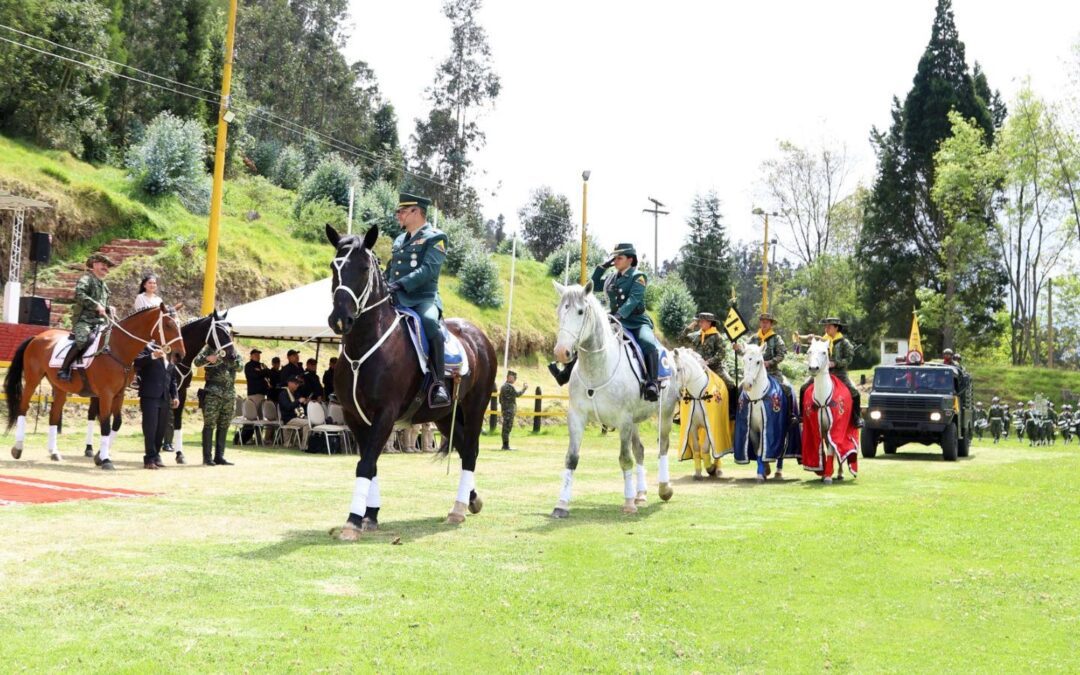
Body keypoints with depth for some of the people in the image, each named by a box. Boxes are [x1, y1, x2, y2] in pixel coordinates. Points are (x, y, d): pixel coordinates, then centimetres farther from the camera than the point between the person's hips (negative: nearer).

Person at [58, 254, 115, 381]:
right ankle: (64, 370, -24)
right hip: (84, 319, -9)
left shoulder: (103, 285, 24)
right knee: (84, 340, -32)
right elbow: (79, 294, -23)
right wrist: (96, 305, -26)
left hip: (99, 321, 9)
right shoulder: (86, 279, -3)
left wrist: (108, 308, 12)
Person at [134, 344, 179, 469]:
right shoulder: (148, 349, 0)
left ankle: (156, 455, 18)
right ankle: (149, 459, -1)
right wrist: (152, 356, -32)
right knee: (150, 429, -4)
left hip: (165, 398, 6)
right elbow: (137, 363, -18)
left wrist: (174, 396, 10)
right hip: (150, 396, -6)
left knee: (161, 429, 8)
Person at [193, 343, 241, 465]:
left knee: (224, 427, 7)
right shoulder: (210, 348, 3)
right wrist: (207, 358, -29)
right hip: (213, 392, -5)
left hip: (230, 394, 5)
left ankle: (219, 456, 13)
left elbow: (238, 366, -3)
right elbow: (197, 362, -9)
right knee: (209, 425, -4)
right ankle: (207, 458, -3)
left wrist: (224, 357, -20)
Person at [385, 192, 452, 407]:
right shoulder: (400, 240, 22)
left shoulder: (435, 238, 0)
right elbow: (389, 270, 28)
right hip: (396, 300, 8)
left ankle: (438, 384, -34)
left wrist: (401, 284, -26)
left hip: (423, 298, -8)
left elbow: (429, 269, -15)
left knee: (429, 322, -37)